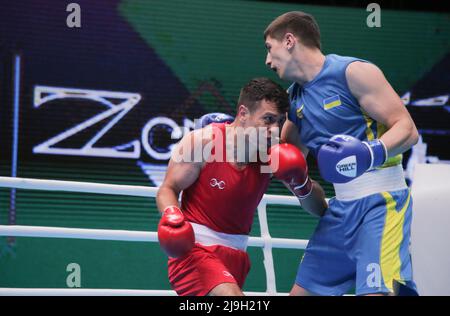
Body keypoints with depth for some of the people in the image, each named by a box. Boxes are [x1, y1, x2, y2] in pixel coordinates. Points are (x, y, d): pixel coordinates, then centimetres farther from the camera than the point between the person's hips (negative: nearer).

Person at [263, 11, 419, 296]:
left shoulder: (353, 72, -10)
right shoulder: (295, 97, 14)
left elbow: (407, 129, -13)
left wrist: (371, 153, -32)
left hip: (381, 201, -8)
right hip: (342, 208, 8)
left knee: (376, 292, -25)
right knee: (302, 291, 9)